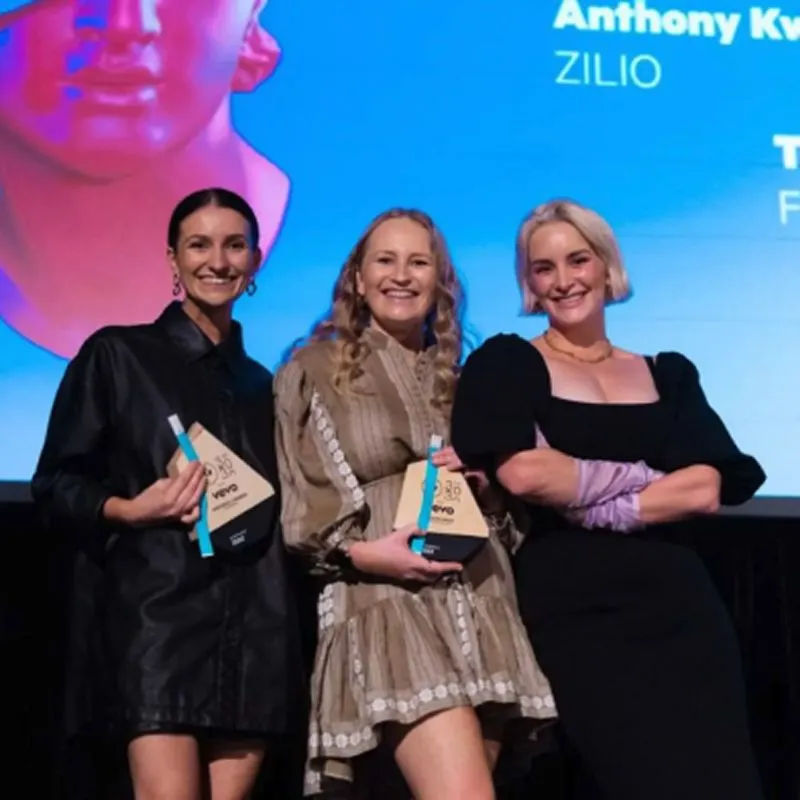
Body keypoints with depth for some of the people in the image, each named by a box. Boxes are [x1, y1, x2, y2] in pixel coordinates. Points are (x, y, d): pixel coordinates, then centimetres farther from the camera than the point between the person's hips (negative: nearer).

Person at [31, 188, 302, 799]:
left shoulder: (262, 382, 18)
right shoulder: (116, 355, 4)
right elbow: (56, 486, 3)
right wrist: (131, 510, -15)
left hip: (256, 627, 4)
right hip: (157, 615, -4)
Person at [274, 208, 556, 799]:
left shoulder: (460, 379, 18)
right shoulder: (313, 372, 5)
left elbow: (511, 498, 21)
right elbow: (296, 511, 2)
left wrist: (485, 480, 0)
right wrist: (361, 552, -15)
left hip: (482, 608, 5)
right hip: (386, 607, -5)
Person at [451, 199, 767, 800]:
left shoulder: (668, 374, 15)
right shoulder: (506, 363, 5)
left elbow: (706, 490, 0)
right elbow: (521, 473, -13)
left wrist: (574, 498, -8)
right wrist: (645, 476, -3)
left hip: (677, 604, 4)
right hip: (573, 610, -3)